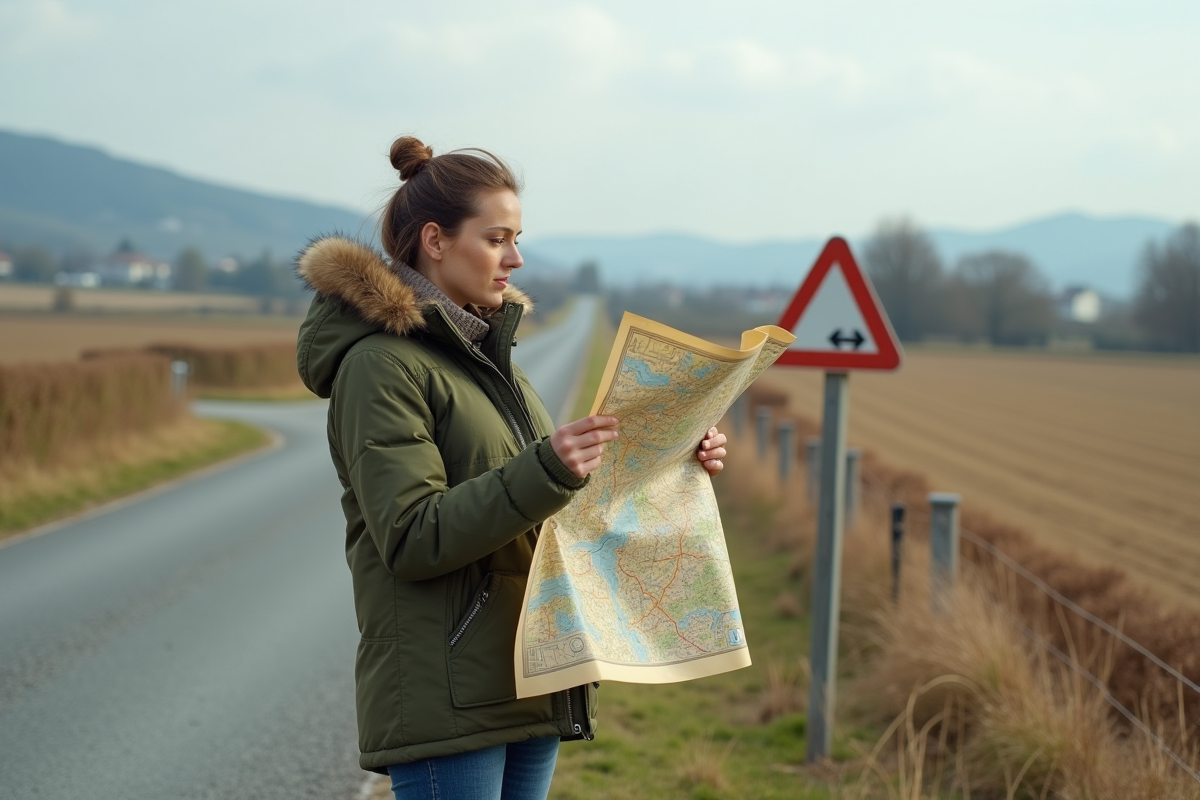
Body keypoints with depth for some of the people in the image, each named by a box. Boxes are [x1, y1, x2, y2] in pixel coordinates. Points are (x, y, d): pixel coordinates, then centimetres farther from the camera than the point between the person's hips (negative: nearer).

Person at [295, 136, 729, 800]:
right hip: (446, 698, -8)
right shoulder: (380, 364, -10)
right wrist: (547, 470, -29)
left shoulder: (486, 353, 18)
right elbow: (413, 538, -19)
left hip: (528, 689, 9)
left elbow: (547, 514, 20)